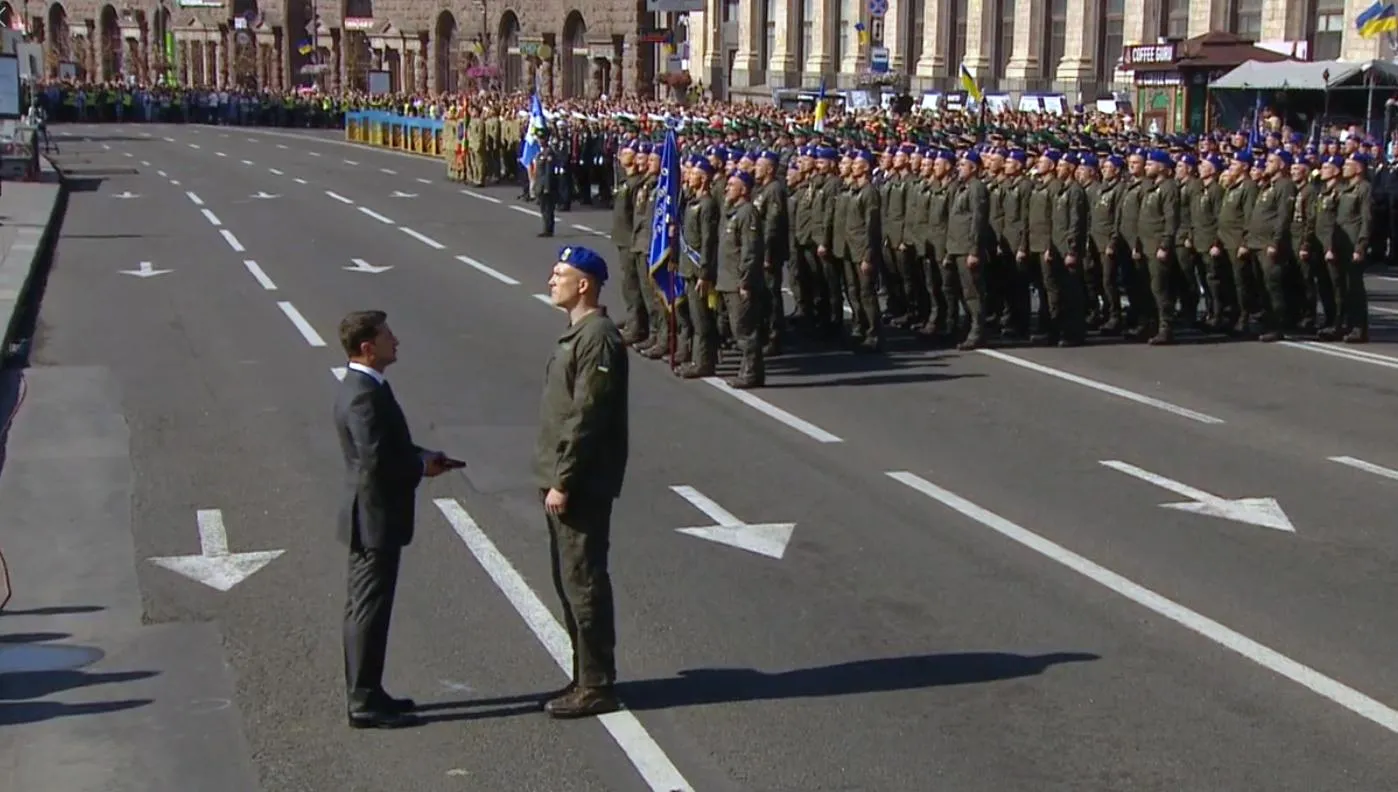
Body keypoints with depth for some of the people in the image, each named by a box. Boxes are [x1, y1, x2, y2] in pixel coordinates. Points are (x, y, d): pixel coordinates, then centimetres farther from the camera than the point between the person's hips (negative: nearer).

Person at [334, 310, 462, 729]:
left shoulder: (363, 387, 10)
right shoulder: (364, 395, -22)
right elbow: (377, 461, -28)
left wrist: (423, 457, 4)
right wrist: (422, 467, -14)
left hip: (369, 519, 11)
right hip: (376, 518, -11)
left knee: (363, 608, 16)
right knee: (370, 611, -3)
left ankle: (364, 694, 25)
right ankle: (365, 703, 5)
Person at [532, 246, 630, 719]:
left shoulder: (598, 338, -18)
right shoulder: (577, 332, 14)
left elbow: (586, 418, -22)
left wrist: (563, 483, -20)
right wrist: (554, 479, 18)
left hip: (580, 485, -10)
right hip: (563, 479, 10)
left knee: (583, 582, -3)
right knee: (569, 581, 15)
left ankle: (596, 687, 5)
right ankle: (587, 677, 24)